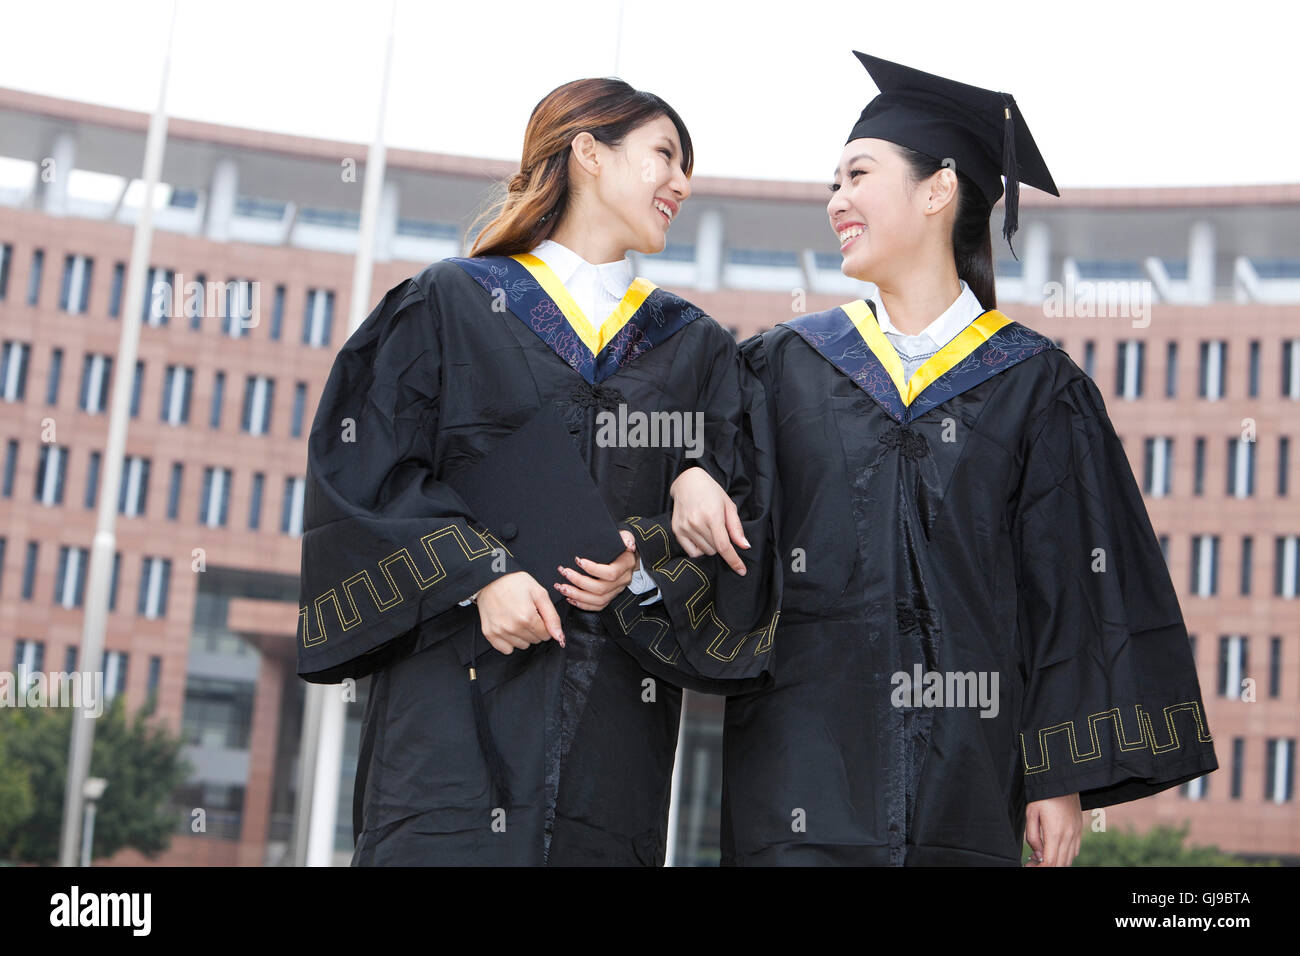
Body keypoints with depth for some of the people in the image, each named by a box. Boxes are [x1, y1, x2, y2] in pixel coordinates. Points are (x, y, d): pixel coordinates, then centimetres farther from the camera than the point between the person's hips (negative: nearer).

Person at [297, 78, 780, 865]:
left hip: (619, 710, 3)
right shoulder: (450, 305, 8)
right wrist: (478, 574, -13)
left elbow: (733, 526, 10)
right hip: (459, 692, -3)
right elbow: (365, 475, 1)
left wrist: (649, 560, -11)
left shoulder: (695, 349, 18)